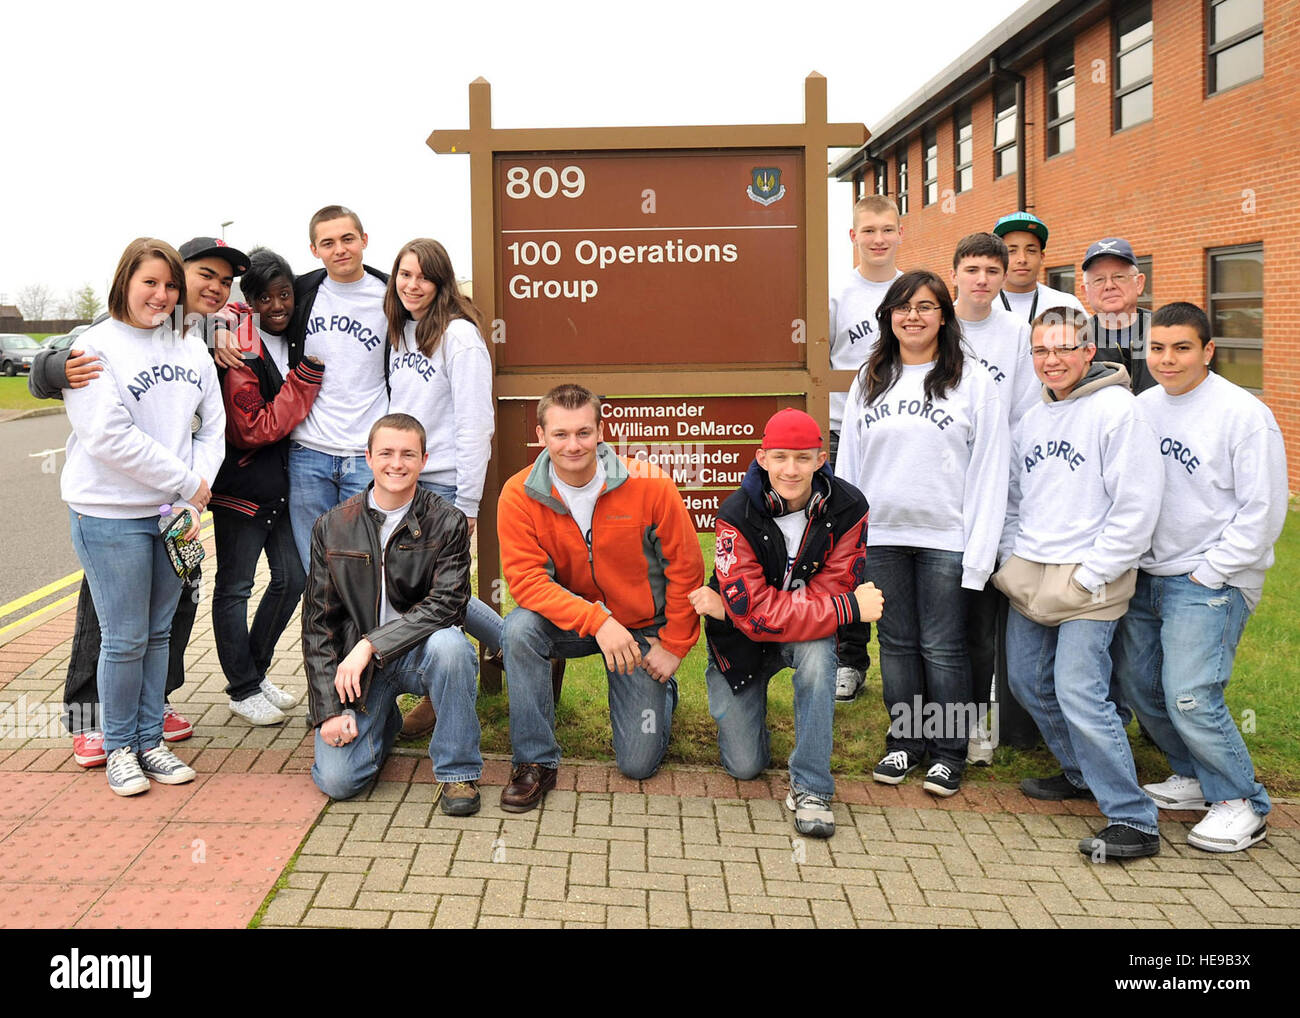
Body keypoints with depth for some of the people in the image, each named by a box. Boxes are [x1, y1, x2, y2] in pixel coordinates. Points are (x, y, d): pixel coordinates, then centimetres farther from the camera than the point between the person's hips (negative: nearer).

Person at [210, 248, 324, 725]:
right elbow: (252, 430, -20)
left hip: (283, 483, 8)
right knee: (234, 587, 5)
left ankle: (256, 672, 30)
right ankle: (243, 690, 16)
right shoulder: (239, 351, -18)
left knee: (292, 577, 14)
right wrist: (305, 378, -23)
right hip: (242, 486, -8)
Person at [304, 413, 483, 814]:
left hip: (419, 651, -1)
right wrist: (330, 709, -7)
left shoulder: (447, 522, -4)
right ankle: (382, 721, 20)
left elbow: (446, 604, -16)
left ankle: (458, 772, -16)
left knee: (449, 643, -37)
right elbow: (317, 623, 2)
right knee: (336, 780, -16)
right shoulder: (332, 527, 1)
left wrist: (370, 644, -26)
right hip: (355, 664, 1)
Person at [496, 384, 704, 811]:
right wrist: (597, 620, -33)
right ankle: (535, 761, -16)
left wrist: (673, 646, -7)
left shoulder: (648, 484, -18)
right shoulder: (519, 495, -16)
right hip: (569, 622, 1)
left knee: (639, 763, -4)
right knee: (519, 627, -33)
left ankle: (661, 691, 31)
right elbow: (526, 580, -21)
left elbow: (685, 568, -9)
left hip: (642, 628, -1)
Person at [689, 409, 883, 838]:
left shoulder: (847, 509, -18)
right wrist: (852, 608, -32)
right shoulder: (737, 516, -25)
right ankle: (738, 705, 35)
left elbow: (829, 593, -22)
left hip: (808, 632, 1)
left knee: (818, 651, -36)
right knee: (744, 766, 0)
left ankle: (810, 789, -23)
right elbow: (755, 614, -29)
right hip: (741, 641, -1)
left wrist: (728, 607, -29)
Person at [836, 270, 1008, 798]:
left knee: (942, 648, 1)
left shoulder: (972, 379, -1)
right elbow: (847, 462, 12)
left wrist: (979, 551, -11)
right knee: (896, 644, 11)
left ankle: (948, 750, 15)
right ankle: (904, 740, 25)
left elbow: (989, 470, -5)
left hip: (944, 537, -3)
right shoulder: (869, 380, 11)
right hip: (881, 535, 4)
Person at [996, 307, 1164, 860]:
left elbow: (1137, 506, -15)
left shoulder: (1116, 409, -10)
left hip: (1088, 580, -8)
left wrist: (1088, 575, -15)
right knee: (1028, 681, 14)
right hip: (1028, 576, 8)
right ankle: (1081, 773, 34)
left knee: (1079, 693, -14)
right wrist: (1011, 558, 11)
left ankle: (1134, 820, -5)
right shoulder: (1033, 419, 14)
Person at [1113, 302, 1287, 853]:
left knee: (1190, 696, -13)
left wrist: (1207, 572, -12)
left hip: (1211, 581, -7)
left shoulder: (1244, 414, -10)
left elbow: (1263, 510, -11)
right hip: (1145, 577, 7)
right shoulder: (1142, 408, 7)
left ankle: (1242, 803, 7)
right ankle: (1195, 778, 30)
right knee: (1137, 684, 9)